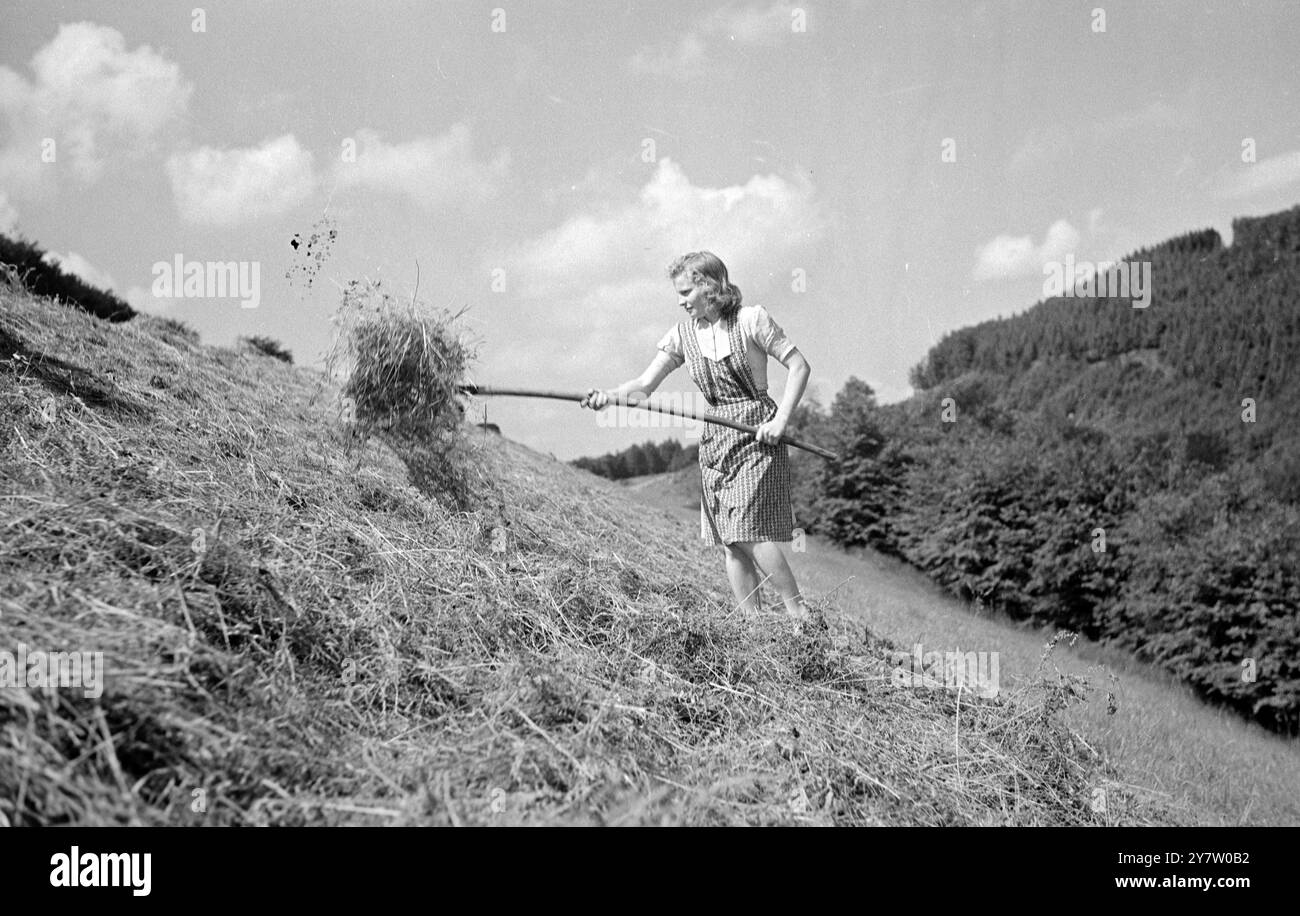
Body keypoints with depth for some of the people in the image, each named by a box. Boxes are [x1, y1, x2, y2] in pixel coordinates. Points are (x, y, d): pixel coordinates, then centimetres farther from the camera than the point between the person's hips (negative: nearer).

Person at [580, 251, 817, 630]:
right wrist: (608, 395, -19)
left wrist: (781, 419, -14)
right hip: (715, 439, 5)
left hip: (757, 433, -5)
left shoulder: (751, 319, -7)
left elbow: (799, 366, -4)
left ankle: (800, 615, -1)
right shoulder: (682, 334, 6)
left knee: (751, 530, -15)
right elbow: (645, 384, 0)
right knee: (729, 542, 2)